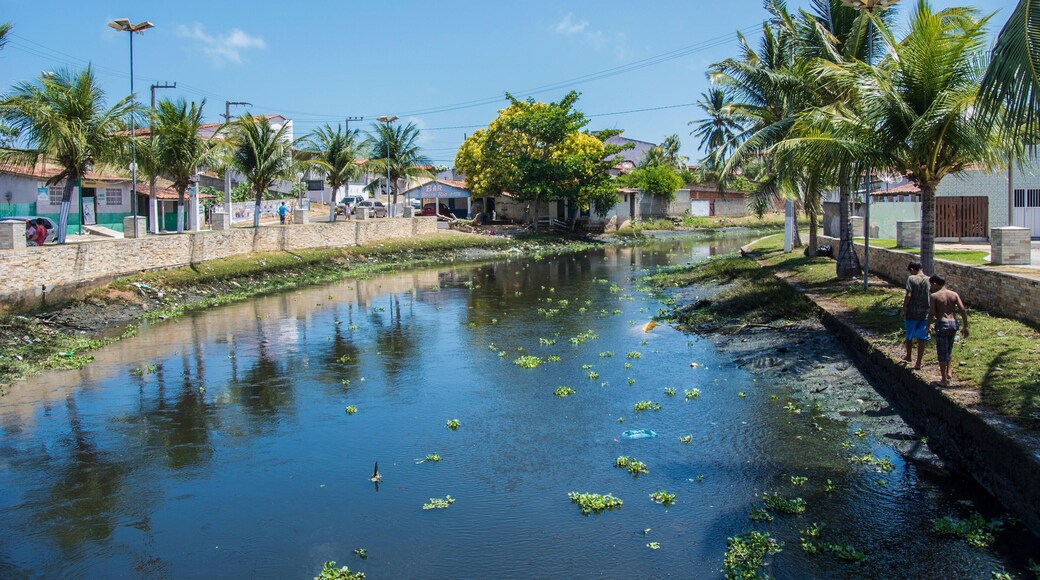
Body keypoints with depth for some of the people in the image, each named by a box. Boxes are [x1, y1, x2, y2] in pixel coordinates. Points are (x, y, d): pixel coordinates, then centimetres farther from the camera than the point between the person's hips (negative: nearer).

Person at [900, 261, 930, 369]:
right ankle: (918, 363, 9)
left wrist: (903, 309, -8)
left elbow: (908, 295, -17)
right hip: (925, 313, 3)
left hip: (912, 313, -3)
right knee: (921, 338, 7)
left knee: (909, 336, 17)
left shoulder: (911, 279, -11)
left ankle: (908, 357, 34)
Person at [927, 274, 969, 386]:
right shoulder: (954, 294, 6)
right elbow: (963, 310, -1)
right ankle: (948, 372, 27)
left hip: (942, 323, -5)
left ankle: (944, 379, 6)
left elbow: (931, 314, -11)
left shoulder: (934, 296, -7)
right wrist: (965, 326, 3)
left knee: (942, 352, 3)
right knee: (948, 350, 25)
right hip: (953, 323, 5)